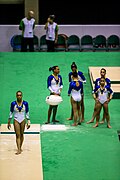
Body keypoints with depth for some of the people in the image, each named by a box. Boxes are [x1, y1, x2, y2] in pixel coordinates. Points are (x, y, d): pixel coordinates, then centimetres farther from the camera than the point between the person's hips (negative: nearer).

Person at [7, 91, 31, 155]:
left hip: (23, 120, 1)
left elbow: (27, 113, 4)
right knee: (18, 135, -5)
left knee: (21, 134, 10)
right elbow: (11, 113, 2)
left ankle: (20, 147, 24)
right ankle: (19, 149, -8)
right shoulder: (13, 103, -7)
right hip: (16, 120, -1)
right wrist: (9, 122, 3)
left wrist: (28, 122, 1)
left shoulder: (25, 103, -4)